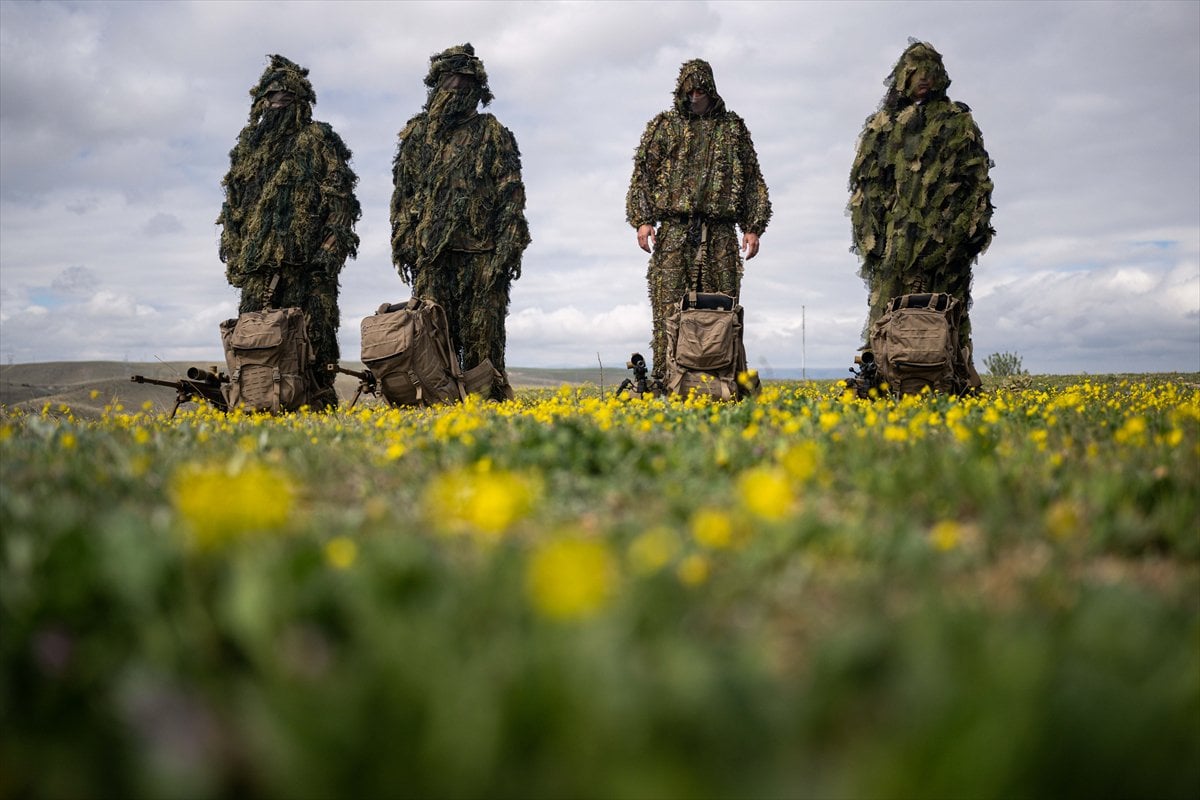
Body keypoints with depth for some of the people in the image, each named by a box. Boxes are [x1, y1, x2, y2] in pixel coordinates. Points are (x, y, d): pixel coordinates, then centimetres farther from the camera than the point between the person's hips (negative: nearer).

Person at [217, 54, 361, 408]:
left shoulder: (317, 140, 7)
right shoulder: (249, 144, 21)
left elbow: (339, 194, -1)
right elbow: (233, 201, 21)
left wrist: (333, 241, -12)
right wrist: (233, 249, 12)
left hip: (306, 255, -5)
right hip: (258, 256, 5)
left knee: (312, 327, -8)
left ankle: (320, 401, -7)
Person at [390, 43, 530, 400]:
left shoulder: (492, 133, 8)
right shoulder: (417, 132, 17)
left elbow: (511, 194, 1)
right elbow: (402, 192, 16)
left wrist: (508, 249, -9)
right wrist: (402, 244, 6)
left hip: (480, 251, -3)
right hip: (430, 251, 3)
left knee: (482, 338, -4)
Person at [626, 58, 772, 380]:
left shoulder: (733, 128, 17)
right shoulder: (664, 126, 13)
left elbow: (752, 181, 16)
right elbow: (642, 174, 8)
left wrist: (753, 227, 6)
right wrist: (643, 219, -5)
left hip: (720, 235, 1)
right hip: (674, 230, -1)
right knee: (670, 305, -8)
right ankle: (666, 378, -8)